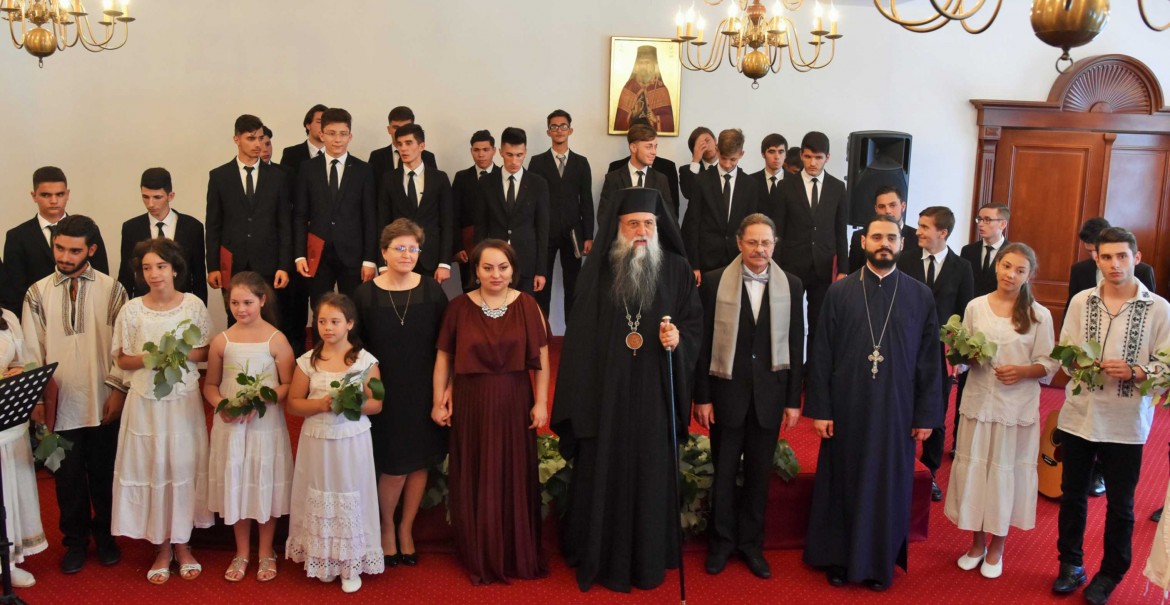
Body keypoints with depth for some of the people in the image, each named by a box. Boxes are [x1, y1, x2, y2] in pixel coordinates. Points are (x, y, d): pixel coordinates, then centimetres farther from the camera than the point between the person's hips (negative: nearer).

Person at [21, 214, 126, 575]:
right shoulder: (38, 294, 2)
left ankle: (105, 536, 31)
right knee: (68, 477, 11)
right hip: (58, 405, 1)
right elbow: (31, 351, 2)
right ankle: (76, 541, 28)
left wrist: (118, 389, -6)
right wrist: (36, 399, -1)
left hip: (103, 404, -1)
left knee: (104, 474, 12)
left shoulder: (111, 290, -2)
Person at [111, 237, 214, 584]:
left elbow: (206, 352, 3)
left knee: (184, 466, 7)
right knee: (151, 468, 5)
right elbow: (122, 359, 3)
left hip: (184, 399, 0)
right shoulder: (132, 310, -3)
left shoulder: (193, 305, -3)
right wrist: (147, 359, -16)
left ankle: (182, 544, 23)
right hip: (146, 400, 0)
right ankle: (162, 548, 20)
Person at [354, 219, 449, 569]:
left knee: (419, 462, 10)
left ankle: (406, 530, 31)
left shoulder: (432, 291, -3)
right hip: (385, 393, -1)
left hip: (423, 391, 2)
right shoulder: (365, 294, -5)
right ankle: (386, 528, 27)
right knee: (394, 468, -1)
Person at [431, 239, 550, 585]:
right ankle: (479, 557, 26)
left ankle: (519, 555, 27)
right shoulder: (459, 307, -3)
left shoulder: (527, 305, -3)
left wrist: (541, 402, -5)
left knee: (515, 479, 10)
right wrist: (438, 401, 1)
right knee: (474, 482, 10)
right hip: (471, 405, 0)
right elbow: (443, 357, 2)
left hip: (514, 404, 0)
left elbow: (541, 356, -2)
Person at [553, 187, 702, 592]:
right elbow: (580, 335, 1)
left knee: (650, 474, 9)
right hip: (604, 391, 0)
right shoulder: (597, 269, 0)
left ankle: (648, 560, 25)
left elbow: (695, 320, 6)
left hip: (654, 394, 0)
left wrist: (679, 337, -17)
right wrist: (577, 397, -2)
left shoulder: (677, 269, 0)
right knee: (603, 475, 8)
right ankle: (599, 559, 24)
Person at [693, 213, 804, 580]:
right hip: (727, 391, -1)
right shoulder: (715, 282, -5)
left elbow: (795, 345, 3)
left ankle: (751, 543, 27)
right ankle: (721, 542, 27)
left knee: (759, 472, 11)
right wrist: (701, 397, -5)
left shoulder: (790, 285, 1)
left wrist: (794, 399, 1)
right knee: (724, 471, 10)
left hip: (770, 394, 2)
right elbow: (704, 342, -4)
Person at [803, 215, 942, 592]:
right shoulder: (839, 292, -1)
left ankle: (880, 562, 27)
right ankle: (839, 558, 27)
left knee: (888, 488, 10)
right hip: (846, 408, 0)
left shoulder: (921, 296, 0)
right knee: (842, 485, 11)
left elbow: (930, 359, 1)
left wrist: (926, 415, -1)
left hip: (896, 411, 0)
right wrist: (820, 409, -5)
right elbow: (821, 355, -2)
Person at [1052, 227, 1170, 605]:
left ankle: (1110, 574, 31)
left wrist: (1134, 371, -22)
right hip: (1078, 416, 2)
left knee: (1120, 505, 11)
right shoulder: (1081, 301, -1)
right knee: (1072, 495, 15)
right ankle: (1071, 565, 33)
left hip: (1125, 424, -2)